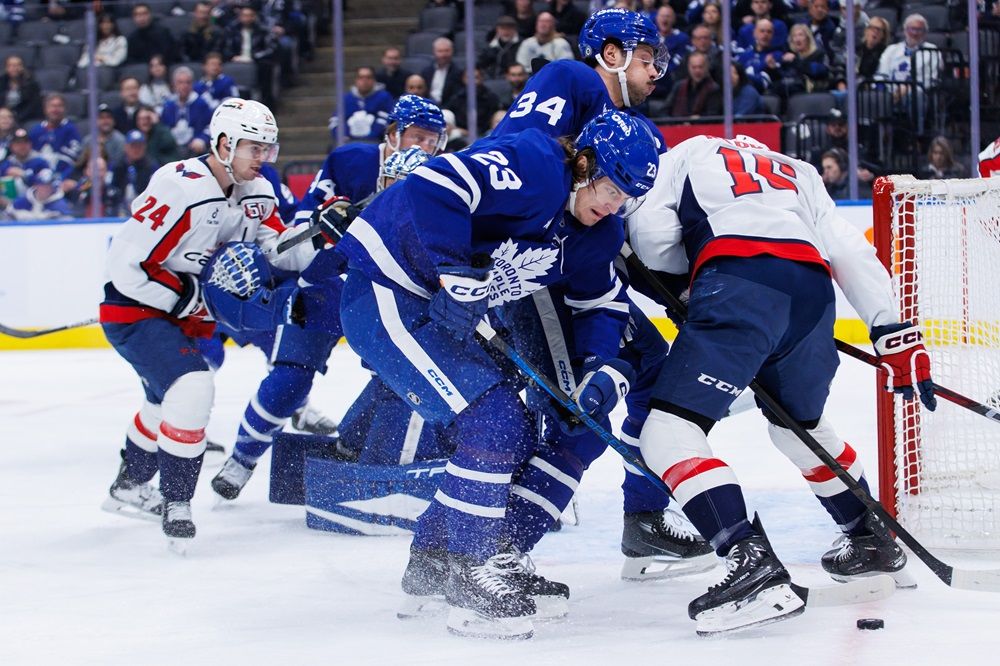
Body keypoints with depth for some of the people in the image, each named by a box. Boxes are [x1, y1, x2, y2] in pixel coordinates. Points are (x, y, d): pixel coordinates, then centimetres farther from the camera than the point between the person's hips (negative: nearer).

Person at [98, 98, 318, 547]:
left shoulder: (256, 193, -2)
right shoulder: (181, 190, -29)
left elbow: (278, 249, -4)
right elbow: (124, 264, -29)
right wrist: (188, 297, -27)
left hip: (184, 313, 10)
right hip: (134, 309, -10)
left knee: (169, 397, 26)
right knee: (192, 388, -26)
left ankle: (130, 488, 49)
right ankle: (175, 502, -14)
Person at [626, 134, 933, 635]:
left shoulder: (686, 154, 27)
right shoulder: (801, 173, 37)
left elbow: (650, 236, 10)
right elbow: (852, 254, 25)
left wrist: (695, 263, 28)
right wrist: (895, 336, 22)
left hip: (738, 286, -6)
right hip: (813, 293, 6)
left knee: (669, 432, -9)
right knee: (802, 427, 33)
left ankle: (752, 562, -26)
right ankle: (873, 542, 44)